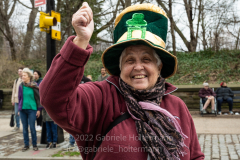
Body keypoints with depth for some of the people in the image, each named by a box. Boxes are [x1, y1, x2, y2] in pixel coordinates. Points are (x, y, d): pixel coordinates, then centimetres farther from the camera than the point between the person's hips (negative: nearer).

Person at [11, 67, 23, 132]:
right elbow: (14, 90, 18)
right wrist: (13, 100, 13)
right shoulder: (16, 80, 15)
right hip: (16, 100, 5)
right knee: (16, 113, 6)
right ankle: (17, 126, 17)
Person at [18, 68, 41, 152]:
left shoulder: (34, 86, -4)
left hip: (32, 109, -4)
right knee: (24, 128, 8)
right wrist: (19, 108, 12)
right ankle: (26, 145, 18)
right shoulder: (21, 86, 6)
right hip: (23, 109, 4)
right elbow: (19, 97, 15)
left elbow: (38, 98, -1)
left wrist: (39, 109, -3)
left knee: (32, 128, -2)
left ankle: (34, 145, 12)